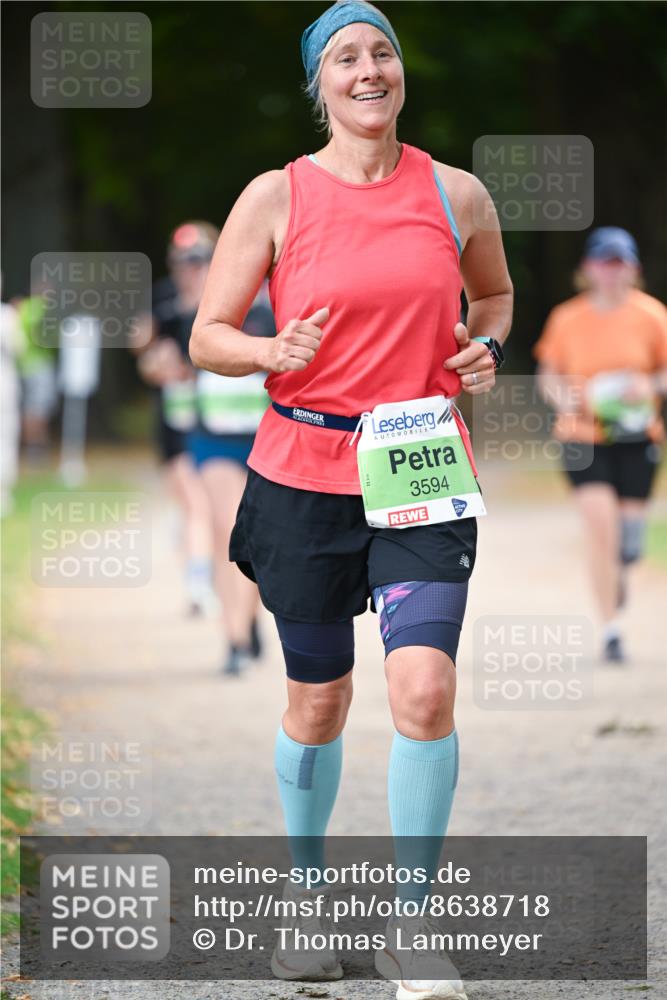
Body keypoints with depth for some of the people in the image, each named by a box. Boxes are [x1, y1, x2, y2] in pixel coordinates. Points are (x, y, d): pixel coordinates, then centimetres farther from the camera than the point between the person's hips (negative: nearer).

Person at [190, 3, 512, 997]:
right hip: (305, 475, 0)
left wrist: (484, 346, 2)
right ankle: (307, 894, 32)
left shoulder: (457, 195, 5)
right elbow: (207, 335, 1)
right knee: (318, 698, 9)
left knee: (424, 684, -15)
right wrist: (273, 352, -19)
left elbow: (495, 291, 24)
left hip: (426, 470, 0)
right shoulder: (276, 197, -1)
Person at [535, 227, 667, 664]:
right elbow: (549, 375, 10)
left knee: (629, 542, 4)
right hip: (584, 436, -1)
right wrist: (562, 396, -10)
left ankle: (619, 567, 44)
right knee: (600, 525, -17)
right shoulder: (567, 319, 1)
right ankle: (611, 630, -9)